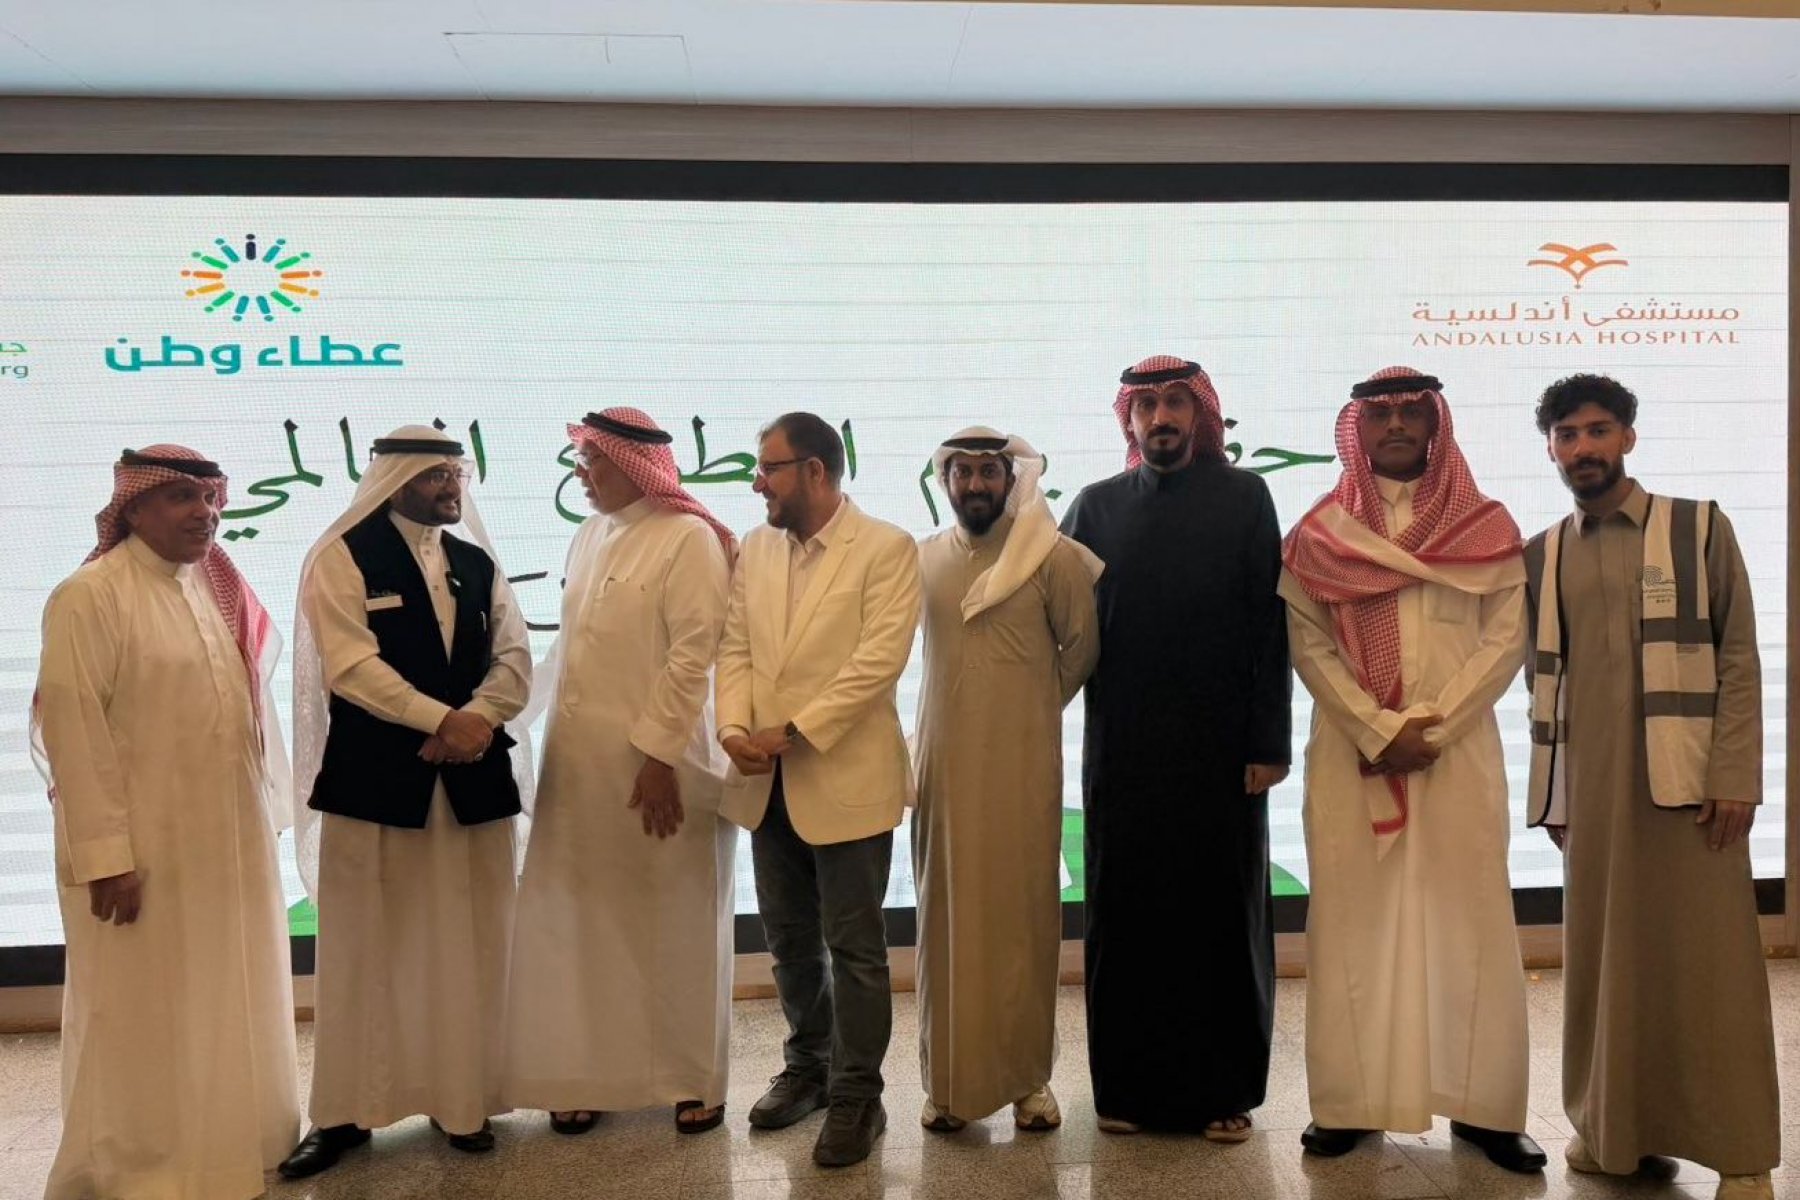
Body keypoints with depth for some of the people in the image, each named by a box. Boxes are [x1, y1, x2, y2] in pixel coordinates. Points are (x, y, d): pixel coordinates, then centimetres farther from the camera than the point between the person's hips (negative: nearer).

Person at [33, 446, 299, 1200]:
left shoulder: (218, 588, 9)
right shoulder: (89, 598, -11)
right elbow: (77, 731, -16)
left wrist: (265, 815, 10)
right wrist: (106, 854, -19)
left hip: (229, 843, 7)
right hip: (142, 851, -6)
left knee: (225, 1008, 16)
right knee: (145, 1017, 7)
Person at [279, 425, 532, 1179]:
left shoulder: (478, 564, 13)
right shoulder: (342, 557, -2)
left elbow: (514, 657, 5)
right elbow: (351, 664, -13)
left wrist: (476, 718, -13)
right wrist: (441, 719, -17)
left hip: (472, 775, 4)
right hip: (376, 776, -4)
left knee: (466, 947, 8)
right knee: (367, 948, 4)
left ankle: (462, 1100, 20)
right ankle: (347, 1111, 17)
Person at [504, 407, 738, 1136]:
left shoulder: (688, 538, -10)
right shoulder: (590, 536, 12)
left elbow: (693, 654, -16)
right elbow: (574, 643, 14)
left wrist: (658, 755, -19)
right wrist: (555, 740, 10)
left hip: (656, 761, -6)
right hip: (579, 763, 6)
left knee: (673, 927, 7)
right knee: (585, 925, 11)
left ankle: (692, 1079, 23)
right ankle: (589, 1074, 26)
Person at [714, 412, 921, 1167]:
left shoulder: (887, 548, -8)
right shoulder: (755, 549, 10)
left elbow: (879, 659, -17)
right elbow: (735, 649, 6)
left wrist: (796, 730, -19)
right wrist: (735, 727, -11)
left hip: (845, 778, -6)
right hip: (767, 781, 6)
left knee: (853, 945, 5)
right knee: (788, 937, 18)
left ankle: (857, 1094, 20)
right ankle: (809, 1064, 37)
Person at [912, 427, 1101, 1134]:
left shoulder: (1054, 557, -5)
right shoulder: (923, 559, 5)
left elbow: (1084, 643, 6)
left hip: (1024, 764, -2)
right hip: (943, 762, 3)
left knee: (1023, 913, 6)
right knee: (948, 916, 7)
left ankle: (1028, 1076, 20)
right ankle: (949, 1079, 19)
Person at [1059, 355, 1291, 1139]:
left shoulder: (1243, 497, 2)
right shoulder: (1098, 504, 8)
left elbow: (1270, 624, -3)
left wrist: (1269, 740, -8)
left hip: (1221, 745, -1)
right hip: (1122, 748, 2)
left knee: (1222, 915, 7)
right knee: (1124, 916, 7)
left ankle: (1223, 1090, 20)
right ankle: (1127, 1085, 21)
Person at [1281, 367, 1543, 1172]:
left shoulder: (1485, 526, 6)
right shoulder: (1320, 533, 5)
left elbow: (1507, 637, -1)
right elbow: (1308, 643, -1)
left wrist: (1434, 725, -12)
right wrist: (1379, 731, -11)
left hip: (1460, 750, 0)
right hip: (1351, 755, 0)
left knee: (1468, 918, 2)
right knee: (1353, 918, 3)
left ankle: (1481, 1106, 14)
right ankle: (1347, 1102, 12)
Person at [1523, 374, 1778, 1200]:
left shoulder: (1700, 529, 3)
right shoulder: (1540, 556, 10)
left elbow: (1739, 657, -2)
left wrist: (1733, 773, -10)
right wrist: (1551, 789, 8)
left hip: (1686, 778, -3)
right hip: (1589, 787, 3)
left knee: (1706, 960, 1)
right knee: (1604, 959, 8)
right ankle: (1615, 1128, 22)